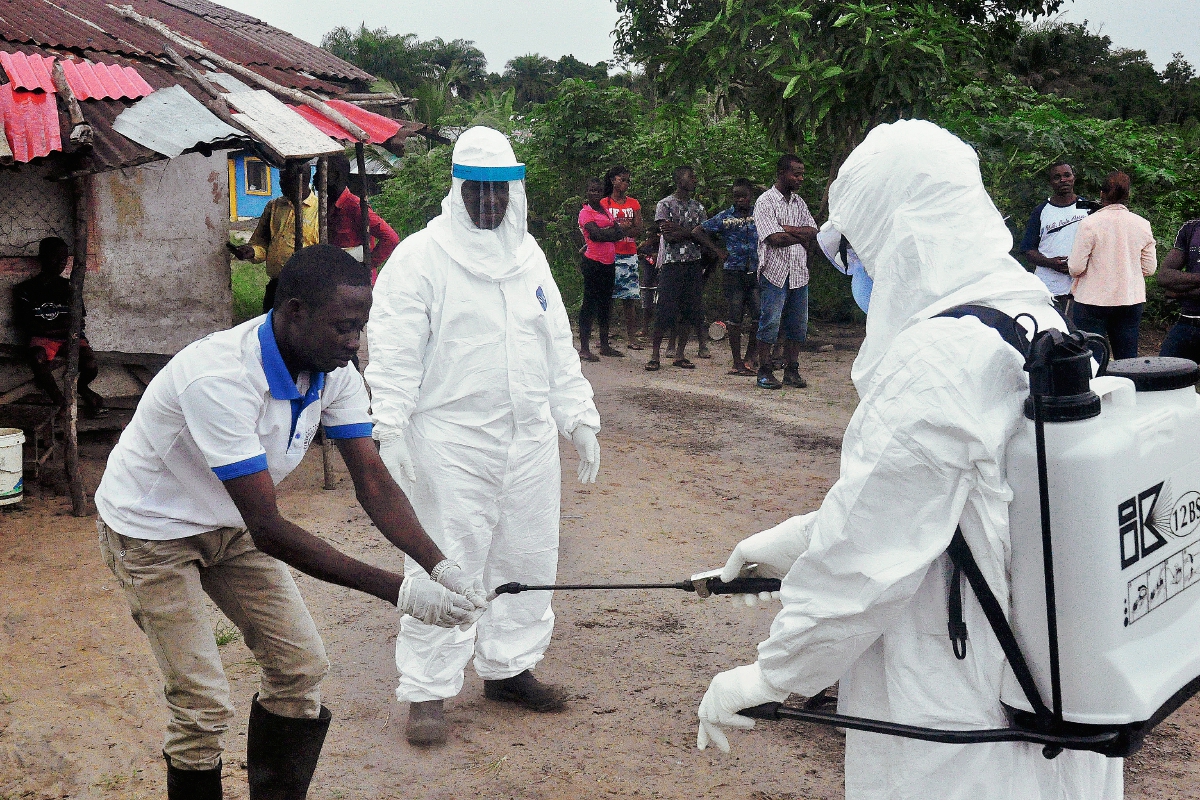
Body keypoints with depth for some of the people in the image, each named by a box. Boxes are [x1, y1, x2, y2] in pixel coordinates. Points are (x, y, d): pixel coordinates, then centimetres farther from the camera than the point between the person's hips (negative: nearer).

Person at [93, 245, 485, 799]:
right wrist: (397, 591, -39)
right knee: (203, 705, -10)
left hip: (230, 524, 7)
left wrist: (440, 567, -31)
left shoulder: (333, 372, -14)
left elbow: (373, 482, -15)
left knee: (301, 667, 5)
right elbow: (268, 530, -37)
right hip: (152, 530, -7)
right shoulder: (221, 379, -38)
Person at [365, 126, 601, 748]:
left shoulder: (529, 255, 13)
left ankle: (508, 668, 30)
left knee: (527, 558, 13)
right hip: (451, 445, -6)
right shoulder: (420, 256, -6)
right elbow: (394, 351, -10)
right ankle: (427, 692, 11)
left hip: (529, 441, 6)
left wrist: (578, 419, 16)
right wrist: (391, 429, -17)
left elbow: (558, 345, 19)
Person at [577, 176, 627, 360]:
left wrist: (603, 233, -9)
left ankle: (605, 345, 22)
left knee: (605, 303, 13)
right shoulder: (585, 212, -5)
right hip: (594, 263, -8)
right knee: (590, 303, -6)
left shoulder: (604, 210, 17)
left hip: (609, 262, 8)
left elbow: (620, 233, 7)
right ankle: (584, 348, -3)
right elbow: (595, 234, -19)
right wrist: (612, 231, -3)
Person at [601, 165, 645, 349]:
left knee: (629, 298, 1)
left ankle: (632, 338, 1)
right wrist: (621, 227, -15)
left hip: (629, 255, 3)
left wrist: (619, 228, -11)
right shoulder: (604, 203, 4)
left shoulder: (633, 204, 13)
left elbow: (638, 231, 5)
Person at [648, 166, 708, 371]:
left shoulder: (698, 207, 16)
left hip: (694, 263, 5)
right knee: (666, 311, -9)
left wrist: (680, 231, -9)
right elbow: (668, 236, -11)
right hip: (671, 262, -5)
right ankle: (654, 355, -3)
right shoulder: (665, 204, 1)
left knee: (690, 311, 3)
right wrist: (691, 233, -7)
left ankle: (679, 355, 10)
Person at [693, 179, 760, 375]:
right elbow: (698, 232, 8)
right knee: (734, 318, -1)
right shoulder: (725, 217, 3)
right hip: (733, 273, -1)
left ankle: (749, 358, 11)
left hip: (756, 272, 2)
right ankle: (737, 362, 6)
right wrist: (718, 251, 4)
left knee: (760, 317, -5)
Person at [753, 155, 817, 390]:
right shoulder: (765, 201, -5)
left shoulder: (799, 202, 16)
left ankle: (791, 371, 14)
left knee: (798, 325, 6)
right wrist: (802, 236, -3)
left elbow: (813, 231, 4)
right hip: (774, 271, -6)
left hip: (798, 273, 6)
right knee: (770, 323, -4)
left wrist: (787, 229, -10)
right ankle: (764, 372, 3)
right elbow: (774, 238, -15)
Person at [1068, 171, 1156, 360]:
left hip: (1092, 301, -4)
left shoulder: (1090, 224, -11)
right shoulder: (1142, 224, 2)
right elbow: (1149, 268, 6)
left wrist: (1070, 260, 10)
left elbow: (1076, 267, -12)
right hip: (1131, 301, 4)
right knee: (1128, 360, 8)